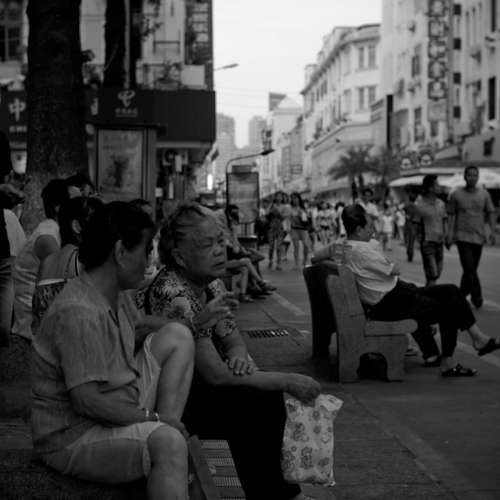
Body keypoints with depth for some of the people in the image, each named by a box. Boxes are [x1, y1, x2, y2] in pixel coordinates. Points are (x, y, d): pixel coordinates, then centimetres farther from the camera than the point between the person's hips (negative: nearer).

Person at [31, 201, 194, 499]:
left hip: (119, 413, 11)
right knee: (167, 442, -35)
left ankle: (172, 472, -3)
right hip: (73, 438, -11)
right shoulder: (78, 313, -26)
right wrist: (151, 417, -21)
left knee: (178, 337, 6)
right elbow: (86, 399, -30)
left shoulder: (117, 295, 5)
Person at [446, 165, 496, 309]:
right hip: (462, 236, -3)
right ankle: (477, 297, -11)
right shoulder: (456, 194, -1)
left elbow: (491, 213, 7)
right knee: (469, 268, -14)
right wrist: (450, 233, -6)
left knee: (471, 269, 9)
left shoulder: (484, 194, 5)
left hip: (479, 237, 3)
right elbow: (451, 215, 2)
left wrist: (492, 231, -6)